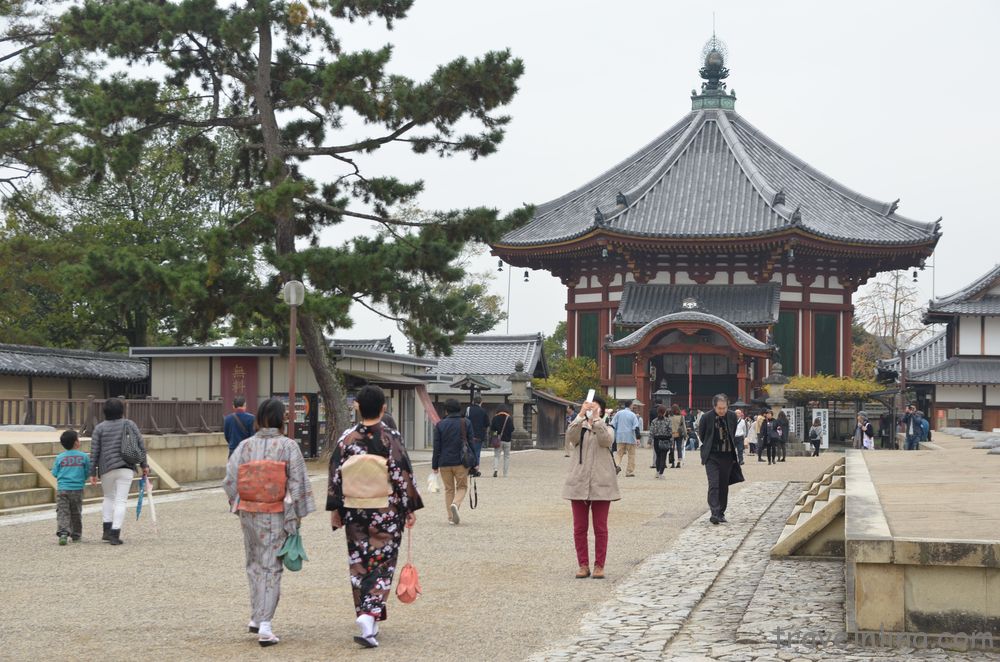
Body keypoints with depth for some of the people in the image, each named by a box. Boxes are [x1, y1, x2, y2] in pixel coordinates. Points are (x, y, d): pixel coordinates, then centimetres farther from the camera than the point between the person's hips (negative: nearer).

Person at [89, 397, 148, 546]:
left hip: (106, 469, 1)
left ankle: (107, 530, 13)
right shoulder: (129, 424, 4)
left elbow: (94, 452, 1)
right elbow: (141, 445, 2)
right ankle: (115, 534, -10)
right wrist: (144, 465, 10)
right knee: (120, 501, -1)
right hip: (126, 468, -1)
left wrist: (93, 473, 4)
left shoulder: (99, 428, 4)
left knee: (108, 497, 21)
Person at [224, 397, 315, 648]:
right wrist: (296, 517, -3)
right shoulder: (288, 446, -10)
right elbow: (298, 483, -11)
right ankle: (264, 626, -3)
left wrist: (238, 505, 13)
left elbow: (230, 480, -4)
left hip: (248, 512, 3)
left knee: (254, 563, 21)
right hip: (276, 515, -2)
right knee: (271, 567, 4)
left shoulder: (245, 445, -4)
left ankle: (256, 617, 27)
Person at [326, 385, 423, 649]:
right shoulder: (392, 438, -9)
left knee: (359, 565, 13)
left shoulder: (346, 439, -2)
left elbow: (335, 476, 1)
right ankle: (370, 615, -15)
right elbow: (403, 476, -8)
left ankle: (368, 624, 19)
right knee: (382, 566, 4)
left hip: (354, 511, 2)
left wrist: (335, 509, 10)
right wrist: (410, 509, 0)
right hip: (387, 513, -2)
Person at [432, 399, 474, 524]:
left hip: (444, 463, 1)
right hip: (461, 462, -1)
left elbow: (437, 447, -1)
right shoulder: (466, 423, 0)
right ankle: (455, 504, -18)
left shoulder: (440, 425, -1)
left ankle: (451, 517, 8)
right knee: (462, 487, 11)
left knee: (449, 489, 12)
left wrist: (435, 465, 4)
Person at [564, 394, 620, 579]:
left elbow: (606, 440, -17)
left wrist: (596, 418, -23)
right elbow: (570, 437, -15)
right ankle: (583, 565, 11)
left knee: (600, 528, 2)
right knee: (579, 528, 3)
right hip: (579, 483, 1)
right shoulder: (579, 428, 9)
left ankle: (599, 565, 8)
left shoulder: (606, 428, 7)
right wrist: (581, 415, -25)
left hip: (601, 484, -1)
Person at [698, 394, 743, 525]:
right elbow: (701, 435, 6)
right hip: (712, 456, -4)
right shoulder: (706, 417, -10)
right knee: (714, 485, -14)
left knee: (724, 486, 8)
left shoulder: (732, 416, 0)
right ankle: (714, 513, -20)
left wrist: (731, 448, 14)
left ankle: (721, 513, 17)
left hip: (727, 456, 4)